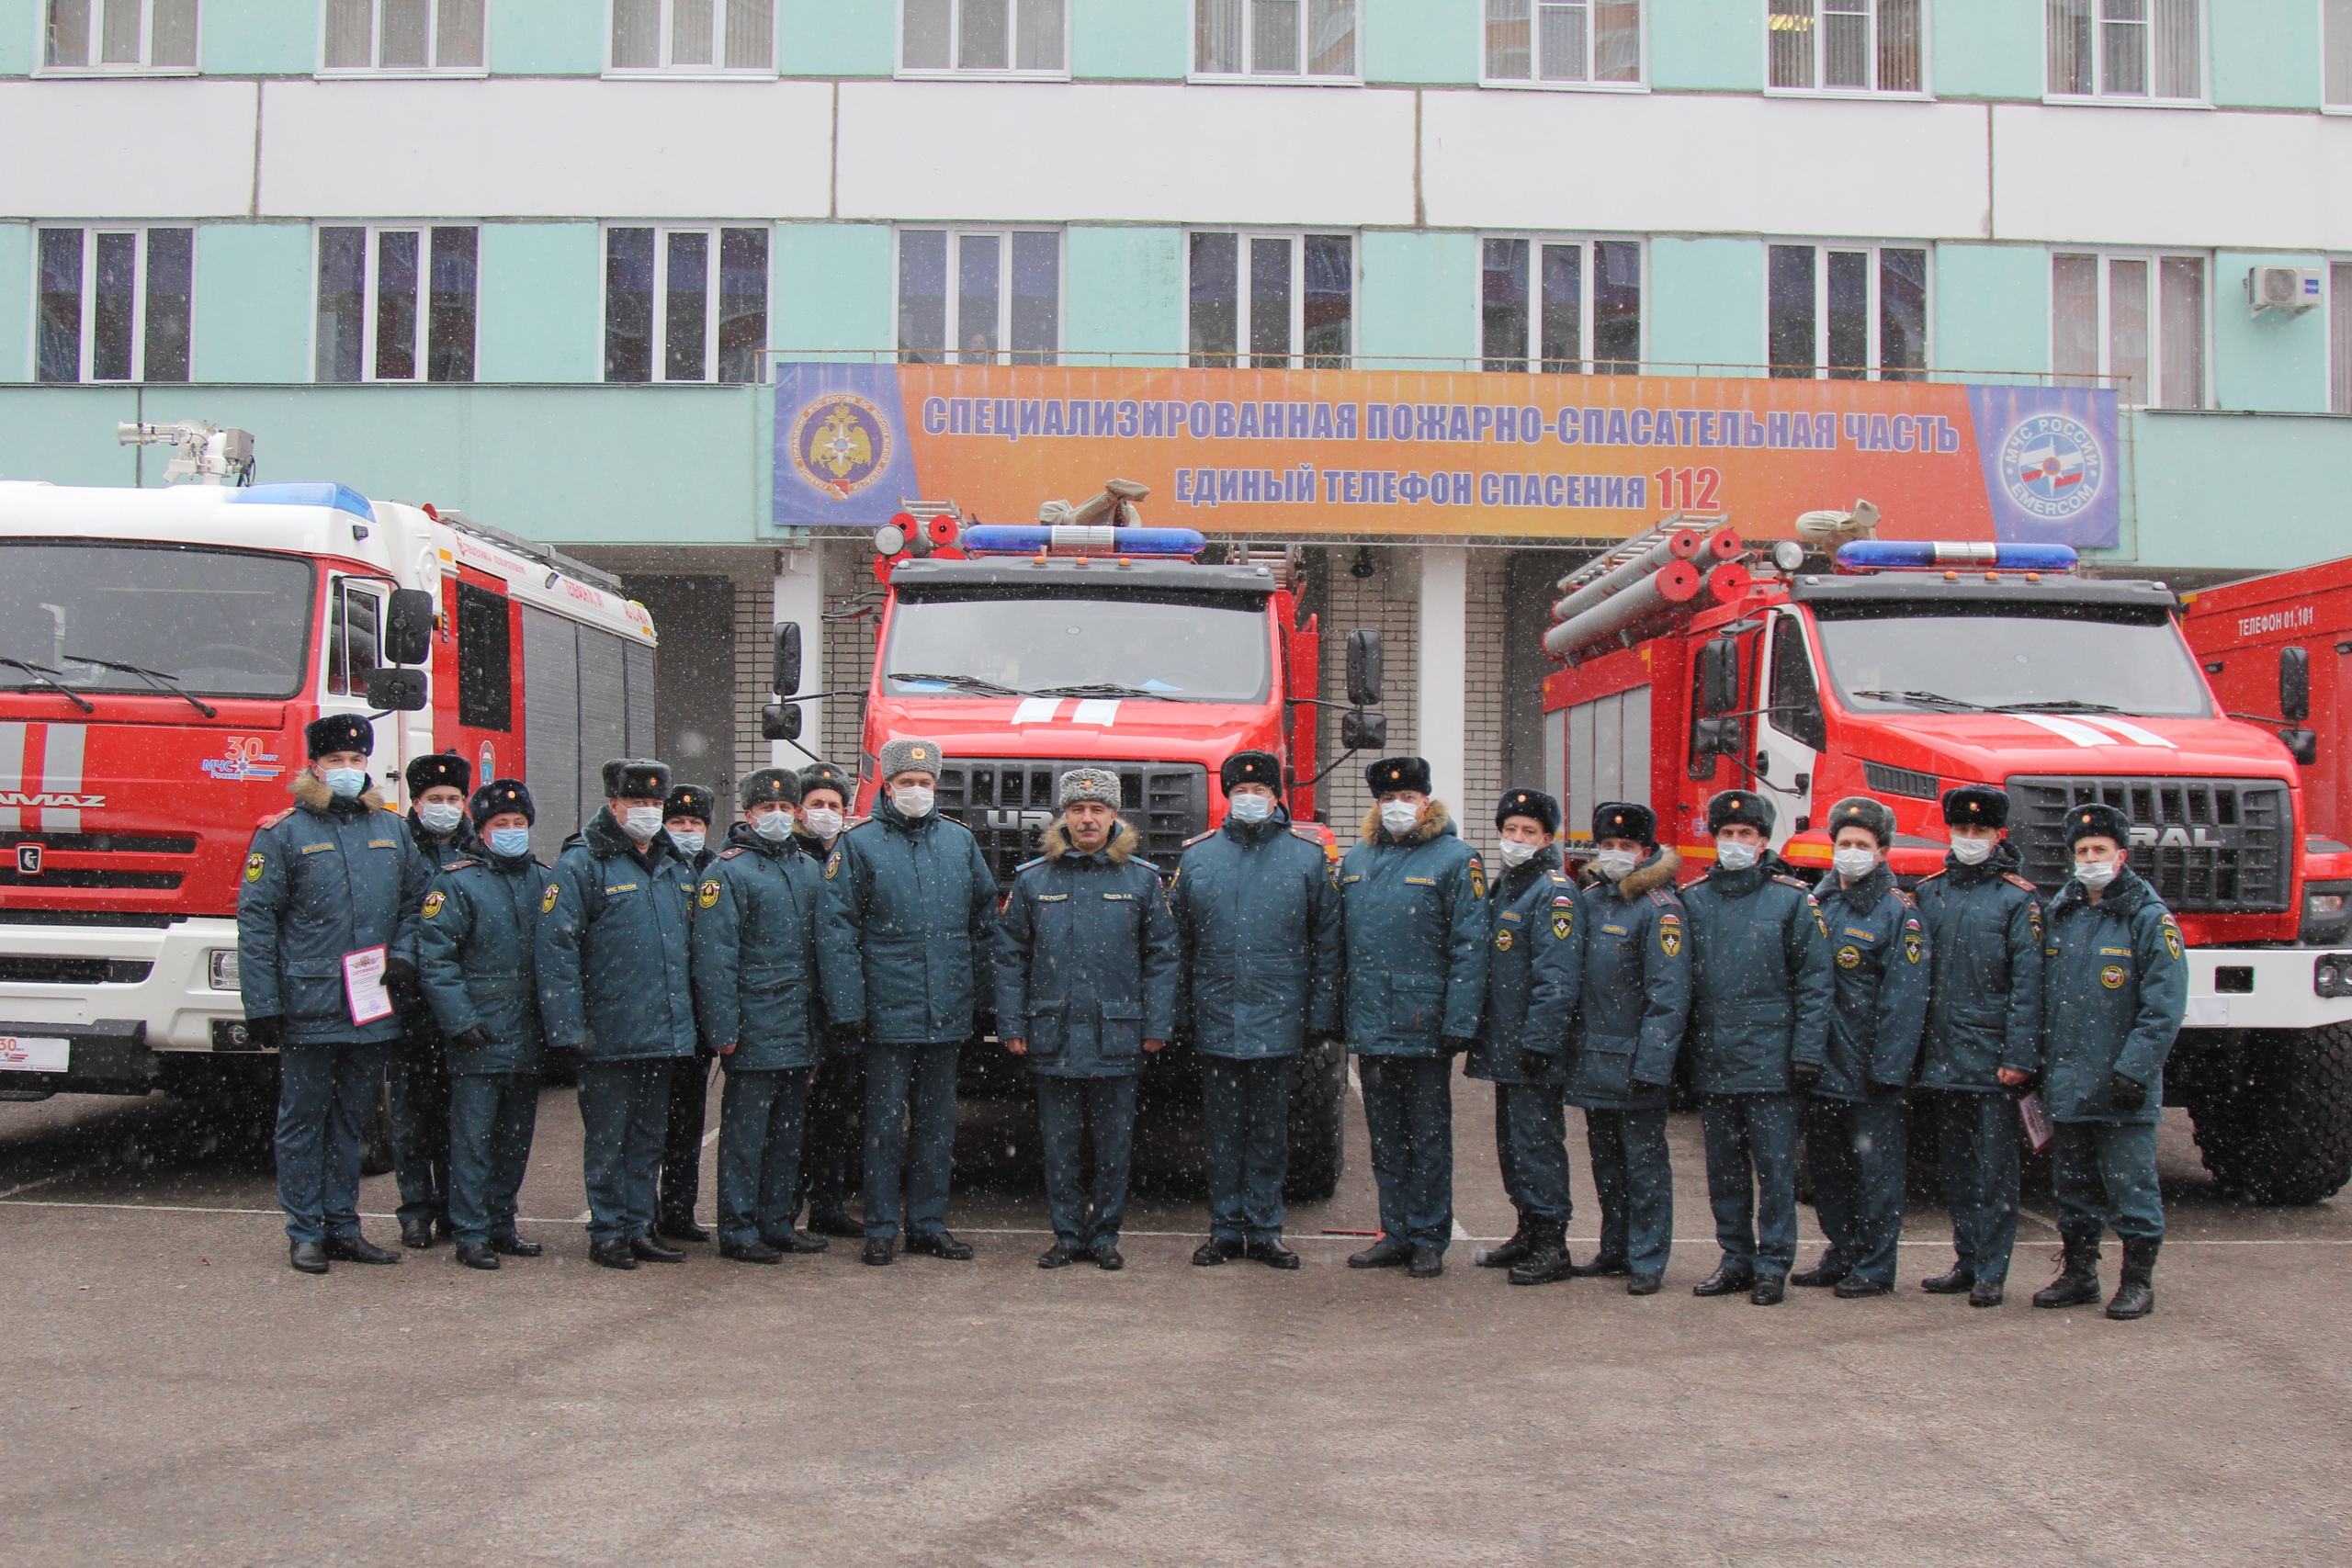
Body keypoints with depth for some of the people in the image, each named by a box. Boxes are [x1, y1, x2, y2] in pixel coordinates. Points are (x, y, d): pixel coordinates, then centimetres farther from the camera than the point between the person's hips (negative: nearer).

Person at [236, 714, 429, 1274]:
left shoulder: (392, 830, 12)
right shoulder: (282, 834, -2)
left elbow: (415, 900, 20)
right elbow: (256, 921, -5)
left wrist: (404, 954, 0)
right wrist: (260, 1005, -11)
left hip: (373, 1011, 4)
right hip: (308, 1011, -4)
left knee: (350, 1120, 13)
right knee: (303, 1122, 3)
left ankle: (343, 1228, 20)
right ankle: (305, 1233, 11)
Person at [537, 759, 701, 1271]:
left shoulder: (674, 866, 14)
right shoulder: (581, 865, -8)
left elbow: (690, 945, 22)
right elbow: (555, 948, -13)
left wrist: (691, 1014, 15)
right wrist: (569, 1026, -17)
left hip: (665, 1034, 6)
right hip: (608, 1034, -6)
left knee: (648, 1135, 12)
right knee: (607, 1138, 2)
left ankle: (639, 1228, 20)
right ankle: (607, 1233, 11)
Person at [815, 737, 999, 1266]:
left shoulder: (960, 840, 10)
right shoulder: (857, 844, -2)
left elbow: (984, 920, 14)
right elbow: (837, 931, -6)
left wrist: (980, 996, 10)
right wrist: (847, 1006, -12)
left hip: (948, 1013, 4)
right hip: (887, 1010, -4)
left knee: (937, 1122, 10)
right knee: (886, 1122, 2)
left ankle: (928, 1223, 20)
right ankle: (881, 1230, 11)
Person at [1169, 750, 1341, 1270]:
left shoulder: (1309, 856, 3)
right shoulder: (1197, 857, 7)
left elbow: (1326, 942, 3)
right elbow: (1178, 943, 8)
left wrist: (1321, 1013, -2)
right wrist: (1177, 1015, 3)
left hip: (1278, 1024, -1)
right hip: (1216, 1021, 1)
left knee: (1270, 1130, 6)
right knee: (1222, 1130, 7)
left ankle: (1265, 1230, 15)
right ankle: (1226, 1230, 15)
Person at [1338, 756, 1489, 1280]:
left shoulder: (1455, 859, -4)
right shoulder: (1357, 859, 12)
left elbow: (1469, 947, -10)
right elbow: (1339, 938, 13)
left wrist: (1459, 1022, -16)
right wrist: (1338, 1014, 7)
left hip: (1424, 1026, -5)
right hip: (1370, 1025, 5)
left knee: (1428, 1137, 4)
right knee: (1385, 1137, 12)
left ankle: (1428, 1240, 12)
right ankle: (1395, 1234, 21)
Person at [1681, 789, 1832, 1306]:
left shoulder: (1793, 900, -1)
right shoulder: (1693, 900, 8)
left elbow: (1814, 982, -2)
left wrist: (1807, 1053, -9)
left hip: (1769, 1062, -3)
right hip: (1711, 1063, 4)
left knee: (1774, 1167, 0)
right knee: (1724, 1168, 10)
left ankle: (1773, 1265, 9)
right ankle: (1736, 1259, 21)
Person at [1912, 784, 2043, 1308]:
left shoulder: (2018, 899, -3)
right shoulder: (1927, 894, 11)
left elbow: (2027, 984, -8)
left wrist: (2019, 1056, -14)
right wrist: (1913, 1048, 8)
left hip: (1993, 1060, -5)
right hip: (1942, 1057, 5)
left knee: (1993, 1165, -1)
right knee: (1955, 1163, 12)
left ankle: (1992, 1271, 4)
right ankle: (1967, 1261, 21)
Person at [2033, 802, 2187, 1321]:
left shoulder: (2150, 918, -6)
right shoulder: (2059, 914, 11)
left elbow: (2164, 1005, -11)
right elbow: (2042, 995, 15)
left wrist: (2134, 1069, -17)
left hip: (2122, 1087, -5)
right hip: (2065, 1082, 6)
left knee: (2130, 1183, 1)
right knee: (2073, 1183, 13)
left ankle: (2138, 1279, 11)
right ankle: (2079, 1272, 23)